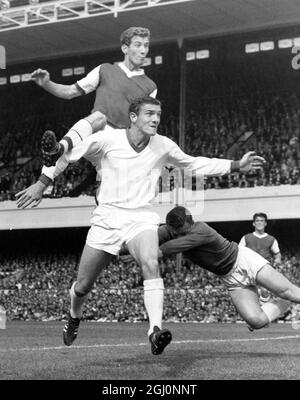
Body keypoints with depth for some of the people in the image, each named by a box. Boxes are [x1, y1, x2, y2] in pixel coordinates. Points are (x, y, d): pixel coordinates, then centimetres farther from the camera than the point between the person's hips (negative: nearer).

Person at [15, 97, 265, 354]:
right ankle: (74, 318, 40)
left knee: (151, 264, -31)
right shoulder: (106, 140, -7)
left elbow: (195, 164, 14)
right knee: (83, 286, 5)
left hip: (142, 219, 1)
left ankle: (156, 330, -39)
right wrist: (41, 184, 5)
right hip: (106, 219, 0)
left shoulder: (163, 146, 0)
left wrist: (237, 165, 8)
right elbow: (67, 156, 5)